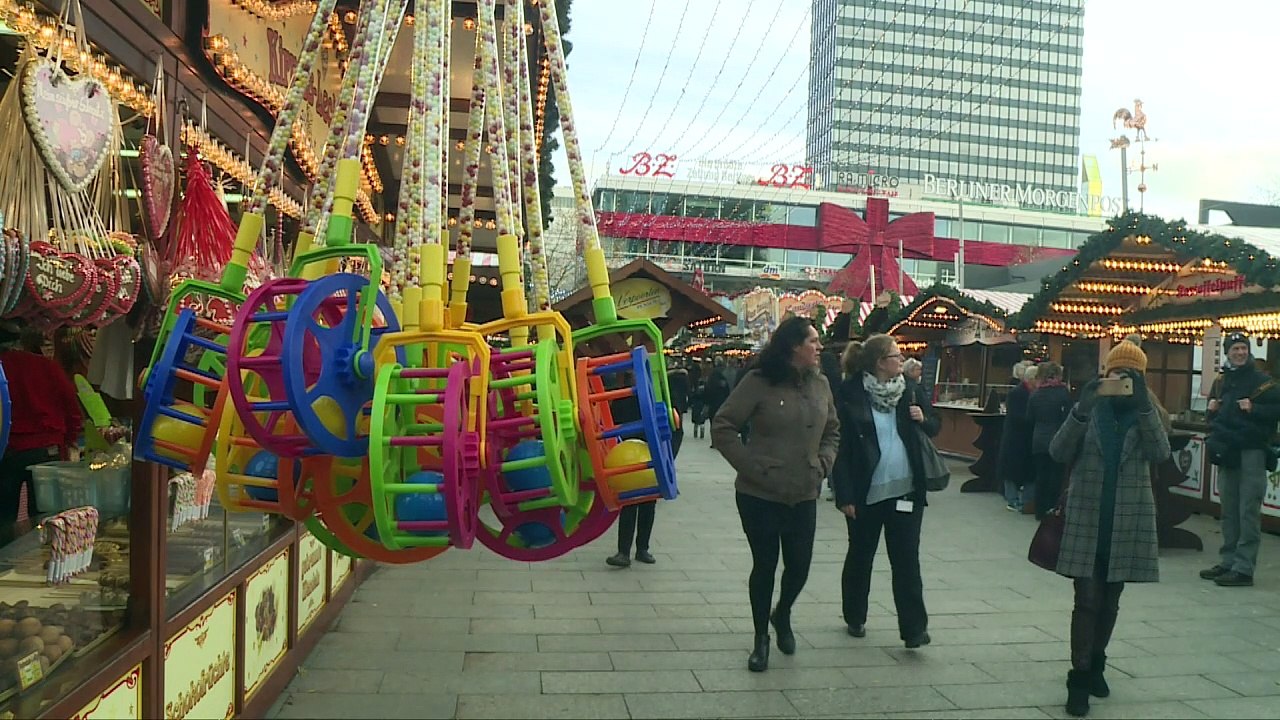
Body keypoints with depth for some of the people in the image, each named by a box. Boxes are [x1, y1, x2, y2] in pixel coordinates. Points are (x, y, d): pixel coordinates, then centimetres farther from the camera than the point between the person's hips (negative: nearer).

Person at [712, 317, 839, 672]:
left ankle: (782, 615, 42)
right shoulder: (758, 382, -14)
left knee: (799, 567, 9)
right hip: (760, 494, -4)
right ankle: (761, 638, 29)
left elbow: (832, 430, 18)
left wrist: (823, 462, 4)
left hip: (804, 496, 4)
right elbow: (722, 427, -12)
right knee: (764, 566, 8)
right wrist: (751, 465, -15)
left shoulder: (820, 384, 3)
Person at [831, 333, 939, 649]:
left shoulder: (907, 390, 5)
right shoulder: (850, 395, -10)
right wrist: (845, 495, -14)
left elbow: (935, 425, 17)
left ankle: (914, 628, 8)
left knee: (907, 560, 2)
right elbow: (840, 446, -11)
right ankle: (855, 618, 32)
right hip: (866, 493, -3)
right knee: (860, 556, 14)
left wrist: (923, 419, -7)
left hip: (906, 491, 3)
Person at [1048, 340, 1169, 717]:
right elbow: (1058, 453, -10)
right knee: (1087, 599, -3)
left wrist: (1142, 404, -25)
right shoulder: (1090, 408, 1)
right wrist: (1080, 410, -24)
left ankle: (1096, 665, 30)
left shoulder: (1148, 412, 5)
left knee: (1110, 600, 14)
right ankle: (1079, 677, 3)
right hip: (1087, 517, -2)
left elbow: (1160, 452, -14)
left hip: (1128, 519, 2)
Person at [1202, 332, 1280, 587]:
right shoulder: (1220, 381, 14)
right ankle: (1228, 562, 20)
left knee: (1248, 511, -7)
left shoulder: (1259, 380, -4)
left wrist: (1253, 408, -21)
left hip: (1251, 452, -7)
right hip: (1226, 452, 7)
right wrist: (1212, 410, 6)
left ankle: (1244, 569, -5)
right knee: (1229, 511, 12)